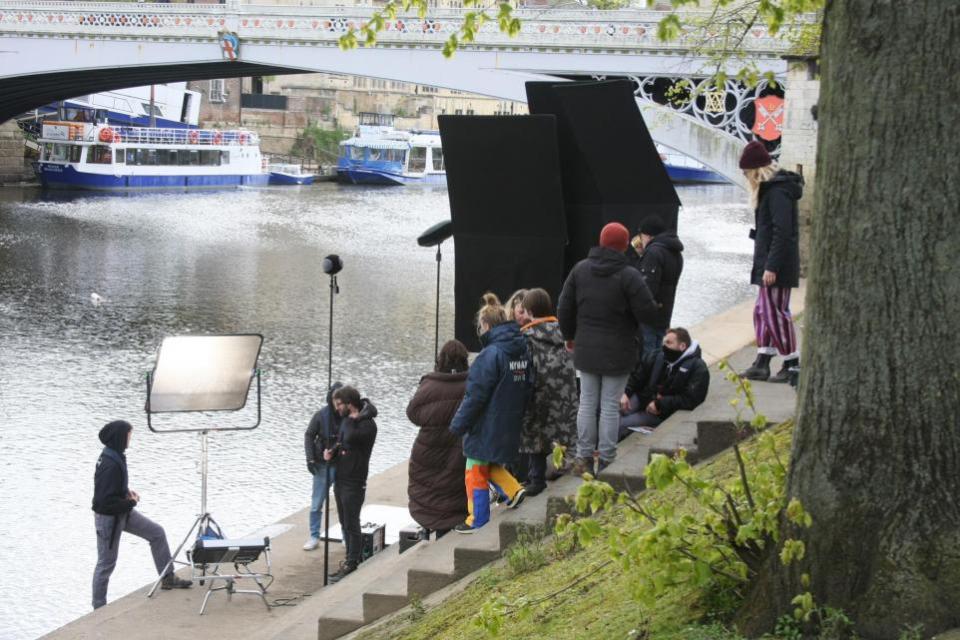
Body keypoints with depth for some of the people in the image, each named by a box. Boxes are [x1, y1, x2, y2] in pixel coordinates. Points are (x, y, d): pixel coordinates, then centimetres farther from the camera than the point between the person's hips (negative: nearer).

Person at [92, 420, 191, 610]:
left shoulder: (115, 456, -1)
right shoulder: (110, 465, -31)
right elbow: (106, 500, -31)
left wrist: (127, 491, 2)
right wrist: (131, 502, -16)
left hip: (123, 512, 9)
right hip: (108, 517, -9)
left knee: (157, 532, 10)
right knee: (106, 563, 4)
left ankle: (167, 578, 19)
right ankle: (99, 607, 18)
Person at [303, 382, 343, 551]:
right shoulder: (321, 416, -9)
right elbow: (309, 435, -1)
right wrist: (310, 459, -8)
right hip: (323, 466, 0)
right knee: (316, 504, 6)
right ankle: (314, 537, 17)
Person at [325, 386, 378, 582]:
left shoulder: (367, 424, -17)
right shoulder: (347, 420, 12)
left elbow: (350, 438, -33)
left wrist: (352, 420, -16)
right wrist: (331, 452, 3)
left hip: (354, 483, -9)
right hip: (340, 479, 9)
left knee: (351, 525, -4)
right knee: (345, 524, 15)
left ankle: (351, 565, 1)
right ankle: (353, 559, 25)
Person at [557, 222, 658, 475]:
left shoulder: (580, 269, 1)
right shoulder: (628, 276, -16)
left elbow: (564, 309, 6)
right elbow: (647, 312, -16)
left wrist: (570, 336, 21)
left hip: (586, 350, 4)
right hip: (617, 353, -4)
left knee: (587, 404, 12)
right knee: (610, 406, 3)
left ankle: (583, 458, 15)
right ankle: (606, 460, 7)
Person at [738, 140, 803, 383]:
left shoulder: (777, 191, -15)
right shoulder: (770, 188, 16)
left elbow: (782, 232, -22)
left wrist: (771, 266, -24)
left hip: (777, 266, -10)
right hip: (768, 265, 10)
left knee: (776, 312, -5)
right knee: (762, 312, 12)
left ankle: (792, 365, 1)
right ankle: (762, 363, 16)